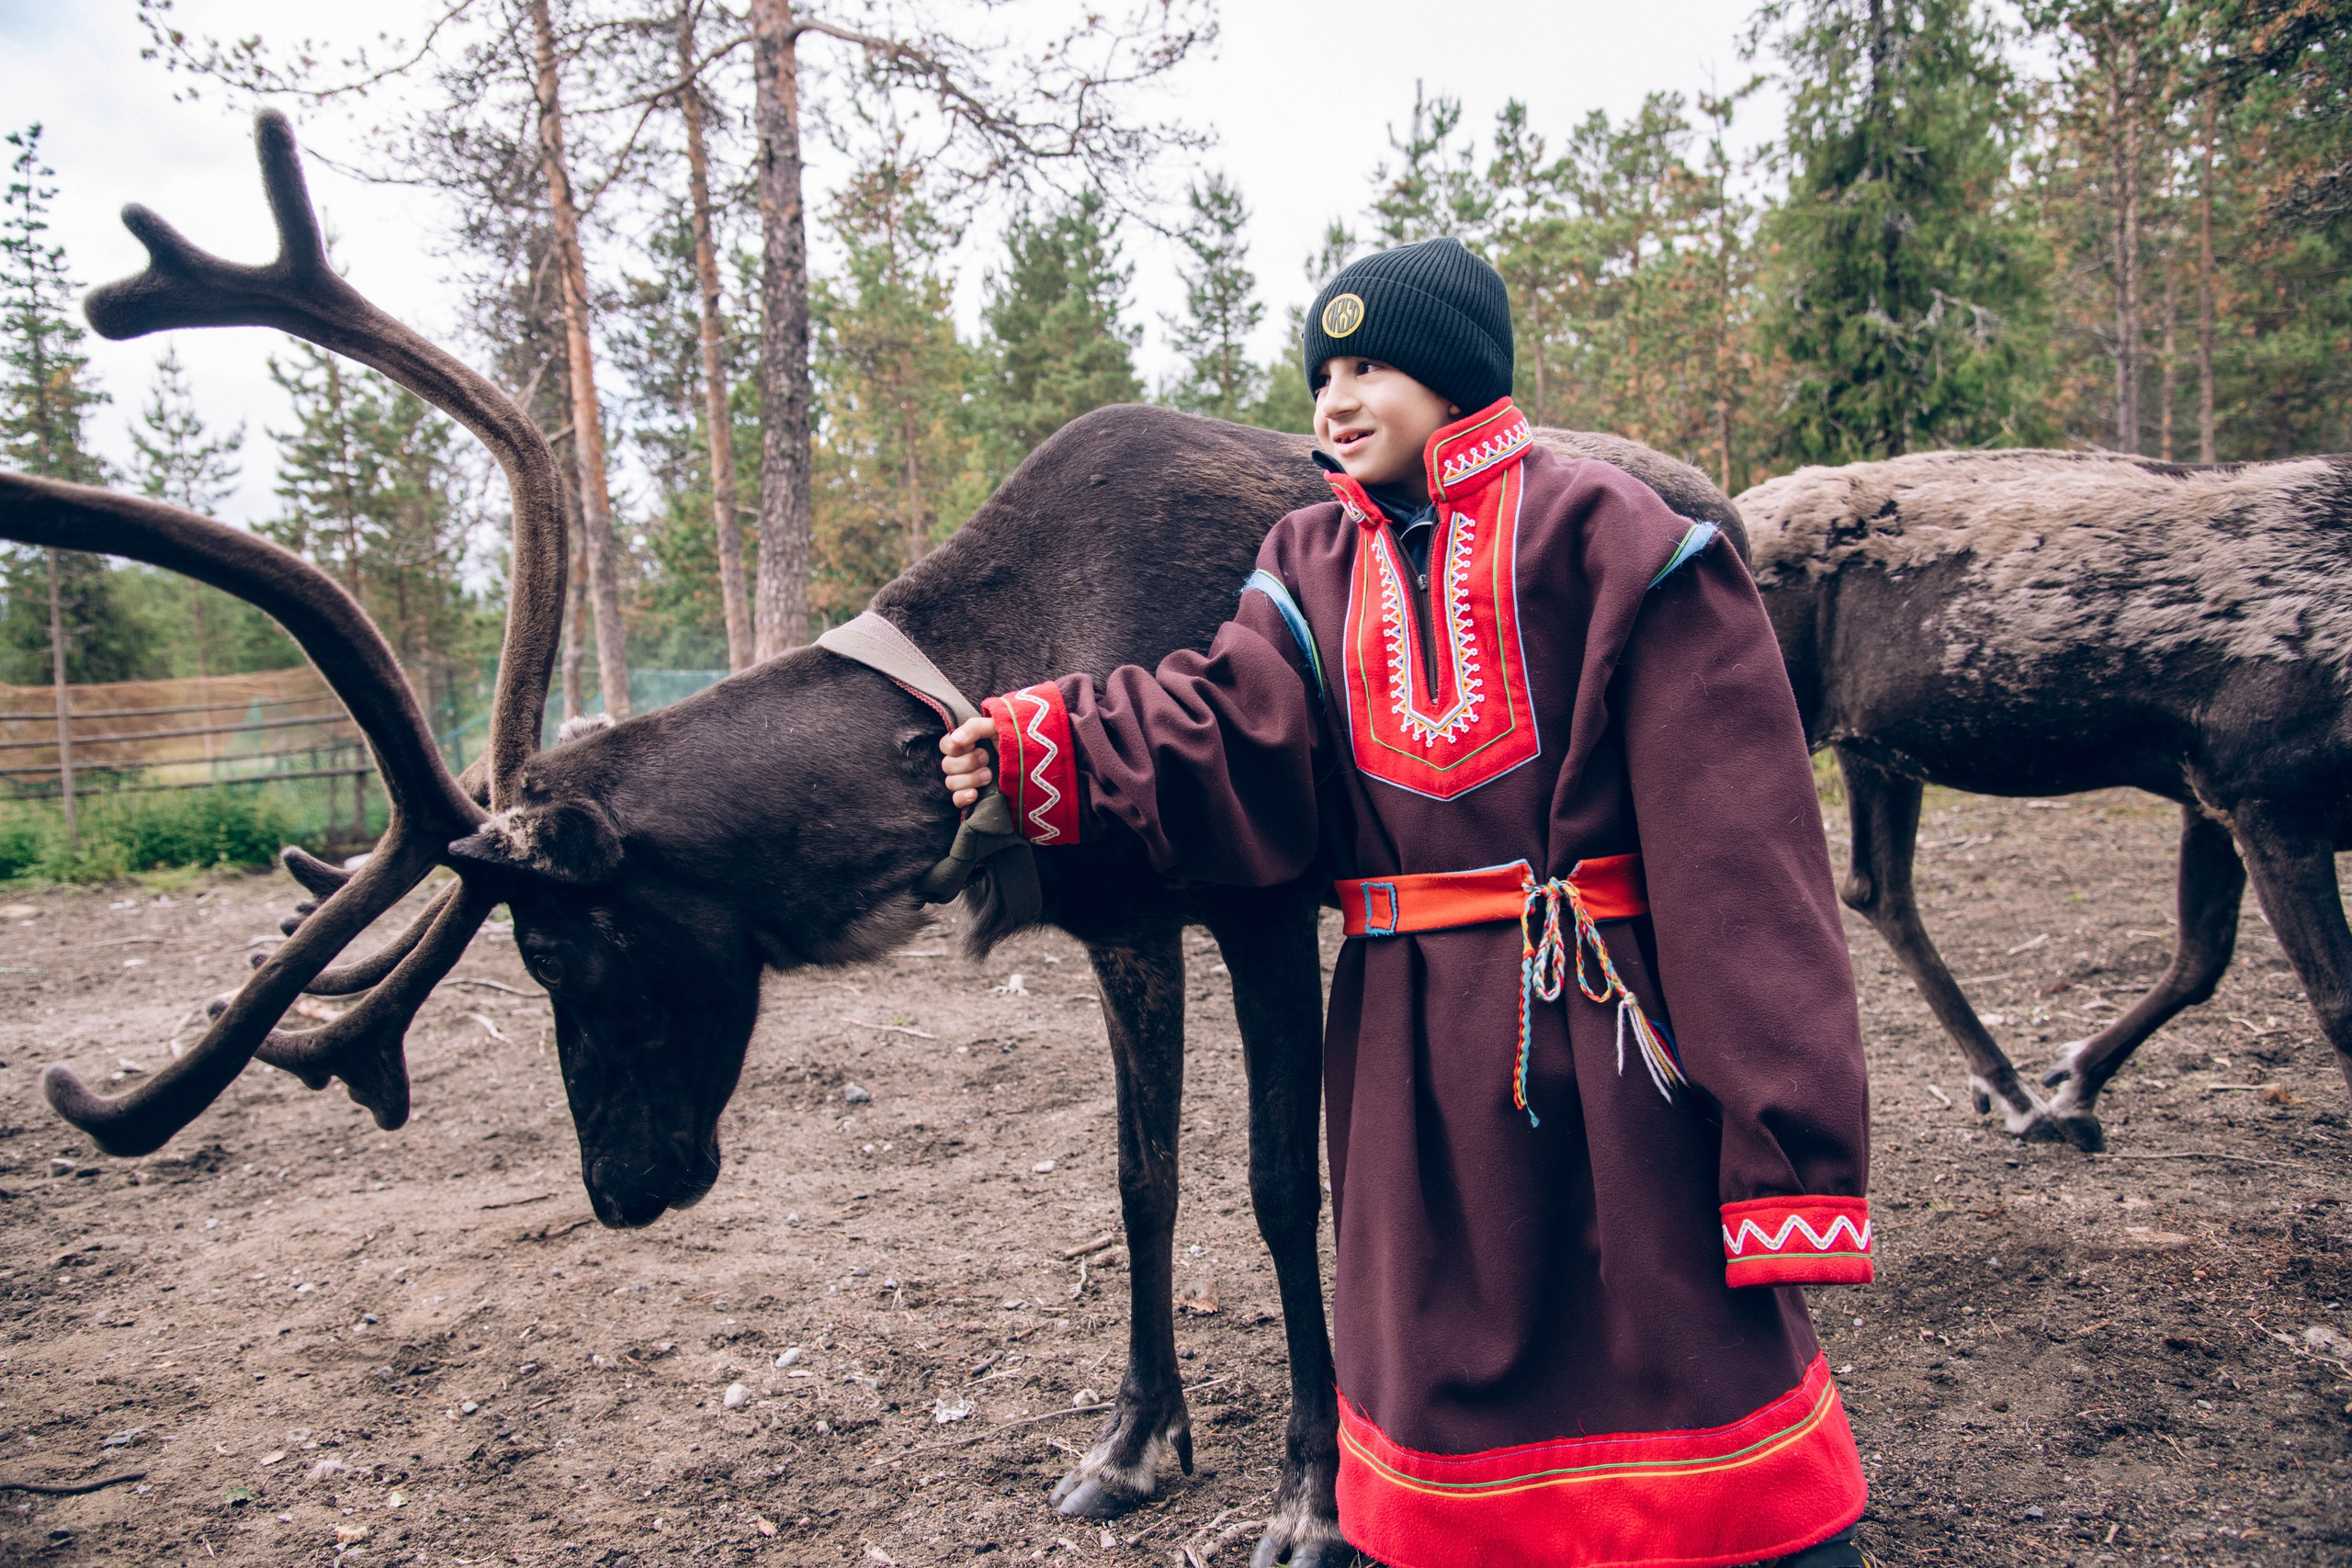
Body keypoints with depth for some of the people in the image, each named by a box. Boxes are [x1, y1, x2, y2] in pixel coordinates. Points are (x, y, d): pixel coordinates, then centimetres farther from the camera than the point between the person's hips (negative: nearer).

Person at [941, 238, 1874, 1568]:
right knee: (1449, 1343, 17)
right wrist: (1049, 744, -27)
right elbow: (1235, 728, -9)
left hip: (1614, 1030, -4)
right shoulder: (1315, 569, 9)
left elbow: (1729, 822, -11)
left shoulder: (1603, 537, -7)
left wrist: (1787, 1129, -15)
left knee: (1693, 1345, 6)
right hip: (1418, 1046, 4)